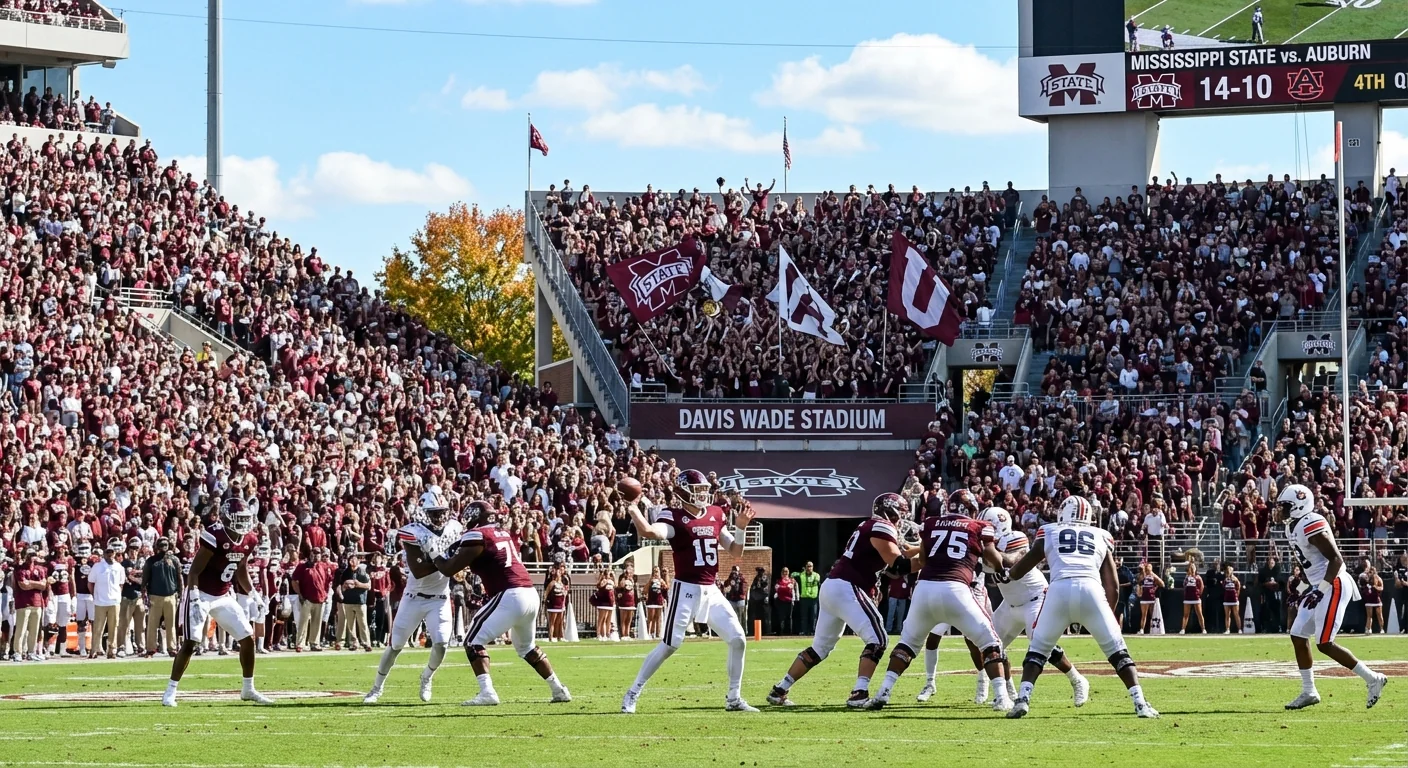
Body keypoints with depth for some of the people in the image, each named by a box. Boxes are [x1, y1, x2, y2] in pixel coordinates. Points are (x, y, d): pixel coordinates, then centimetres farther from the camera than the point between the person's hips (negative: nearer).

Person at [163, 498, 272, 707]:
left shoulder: (249, 540, -2)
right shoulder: (215, 536, -24)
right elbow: (194, 571, -21)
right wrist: (194, 600, -27)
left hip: (223, 597, 7)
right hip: (201, 595, -7)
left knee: (248, 638, 4)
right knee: (191, 643, -13)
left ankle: (248, 690, 18)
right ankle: (170, 691, -4)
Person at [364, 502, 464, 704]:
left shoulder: (454, 529, -9)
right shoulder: (414, 533, -21)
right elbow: (417, 571, -29)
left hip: (440, 598, 2)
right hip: (414, 597, -2)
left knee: (441, 644, -11)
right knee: (396, 645, 3)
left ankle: (426, 678, 19)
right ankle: (377, 687, 21)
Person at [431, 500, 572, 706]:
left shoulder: (477, 536, -4)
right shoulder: (503, 533, 21)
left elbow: (449, 570, -2)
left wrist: (435, 555, 17)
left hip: (510, 596, -8)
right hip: (530, 594, 8)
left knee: (473, 641, 0)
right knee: (526, 646, 28)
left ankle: (487, 692, -14)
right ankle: (558, 689, 30)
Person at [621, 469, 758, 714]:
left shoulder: (715, 515, 11)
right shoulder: (674, 517, -9)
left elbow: (735, 552, 15)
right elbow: (650, 532, -31)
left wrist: (740, 527, 1)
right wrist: (632, 509, -32)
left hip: (712, 590, 6)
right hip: (686, 589, -6)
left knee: (738, 640, 1)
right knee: (669, 645, -8)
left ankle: (734, 698, 13)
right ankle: (632, 695, 2)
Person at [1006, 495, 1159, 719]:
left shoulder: (1049, 533, 25)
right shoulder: (1101, 537, 28)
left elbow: (1017, 572, 31)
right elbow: (1113, 586, 24)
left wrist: (1008, 572, 54)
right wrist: (1109, 614, 38)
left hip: (1059, 590, 0)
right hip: (1091, 590, 0)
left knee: (1038, 648, 16)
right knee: (1117, 651, 12)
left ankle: (1023, 699, -1)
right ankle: (1140, 703, 1)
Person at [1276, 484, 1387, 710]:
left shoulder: (1311, 526, -20)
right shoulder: (1293, 527, 11)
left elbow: (1336, 559, -22)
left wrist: (1321, 590, -25)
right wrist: (1309, 588, 19)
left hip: (1334, 586, -10)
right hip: (1319, 587, 10)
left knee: (1324, 644, -11)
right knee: (1298, 636, 8)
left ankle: (1372, 679, -1)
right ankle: (1309, 692, 16)